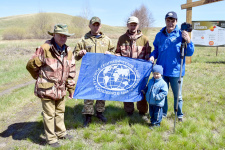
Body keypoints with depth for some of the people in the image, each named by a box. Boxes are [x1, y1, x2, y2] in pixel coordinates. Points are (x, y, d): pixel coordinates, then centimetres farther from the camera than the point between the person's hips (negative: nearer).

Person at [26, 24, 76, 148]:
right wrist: (40, 78, 5)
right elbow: (31, 65, -9)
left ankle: (61, 132, 41)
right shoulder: (45, 49, -17)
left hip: (61, 89, 6)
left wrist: (71, 88, 12)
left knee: (60, 111, 21)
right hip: (47, 89, -6)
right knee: (49, 114, 6)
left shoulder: (68, 51, 3)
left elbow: (71, 72, 10)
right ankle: (51, 138, 24)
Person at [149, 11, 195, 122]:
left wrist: (188, 42, -24)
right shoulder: (159, 35, 4)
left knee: (177, 95, 11)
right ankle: (162, 113, 33)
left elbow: (189, 53, -7)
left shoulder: (181, 35, -5)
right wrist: (153, 56, -4)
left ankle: (179, 114, 32)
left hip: (176, 71, -2)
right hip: (162, 70, 3)